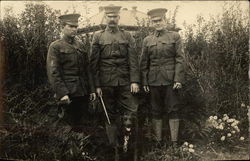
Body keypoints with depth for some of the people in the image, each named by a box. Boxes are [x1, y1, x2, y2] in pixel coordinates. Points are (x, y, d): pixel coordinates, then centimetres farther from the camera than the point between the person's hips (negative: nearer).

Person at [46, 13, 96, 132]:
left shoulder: (80, 45, 15)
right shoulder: (55, 47, -3)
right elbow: (53, 73, -10)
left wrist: (91, 89, 10)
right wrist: (62, 93, -18)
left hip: (83, 93, 5)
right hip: (68, 94, -5)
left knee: (79, 123, 11)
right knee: (68, 125, -1)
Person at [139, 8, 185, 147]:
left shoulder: (175, 36, 4)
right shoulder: (147, 40, 9)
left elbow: (180, 59, -2)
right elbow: (143, 63, 9)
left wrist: (178, 79, -10)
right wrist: (144, 82, 3)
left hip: (171, 80, -2)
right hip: (154, 81, 2)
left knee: (173, 110, 1)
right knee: (156, 111, 7)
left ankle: (174, 142, 8)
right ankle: (158, 141, 17)